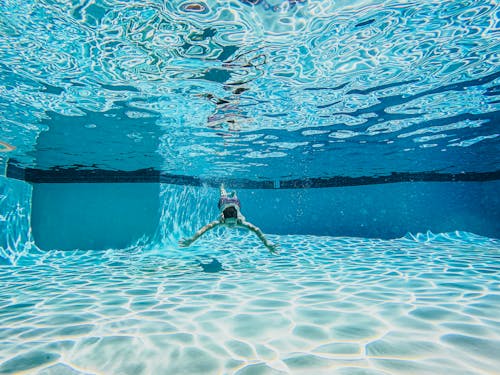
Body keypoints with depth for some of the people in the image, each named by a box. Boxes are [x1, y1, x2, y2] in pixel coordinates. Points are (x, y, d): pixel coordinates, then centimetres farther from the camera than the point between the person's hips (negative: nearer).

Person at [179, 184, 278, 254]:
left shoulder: (240, 221, -49)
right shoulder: (220, 220, -50)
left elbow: (256, 229, -56)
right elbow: (205, 228, -62)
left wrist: (267, 243, -66)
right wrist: (191, 240, -76)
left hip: (235, 203, 0)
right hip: (223, 202, 0)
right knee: (223, 196, 39)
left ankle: (233, 193, 74)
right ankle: (222, 187, 71)